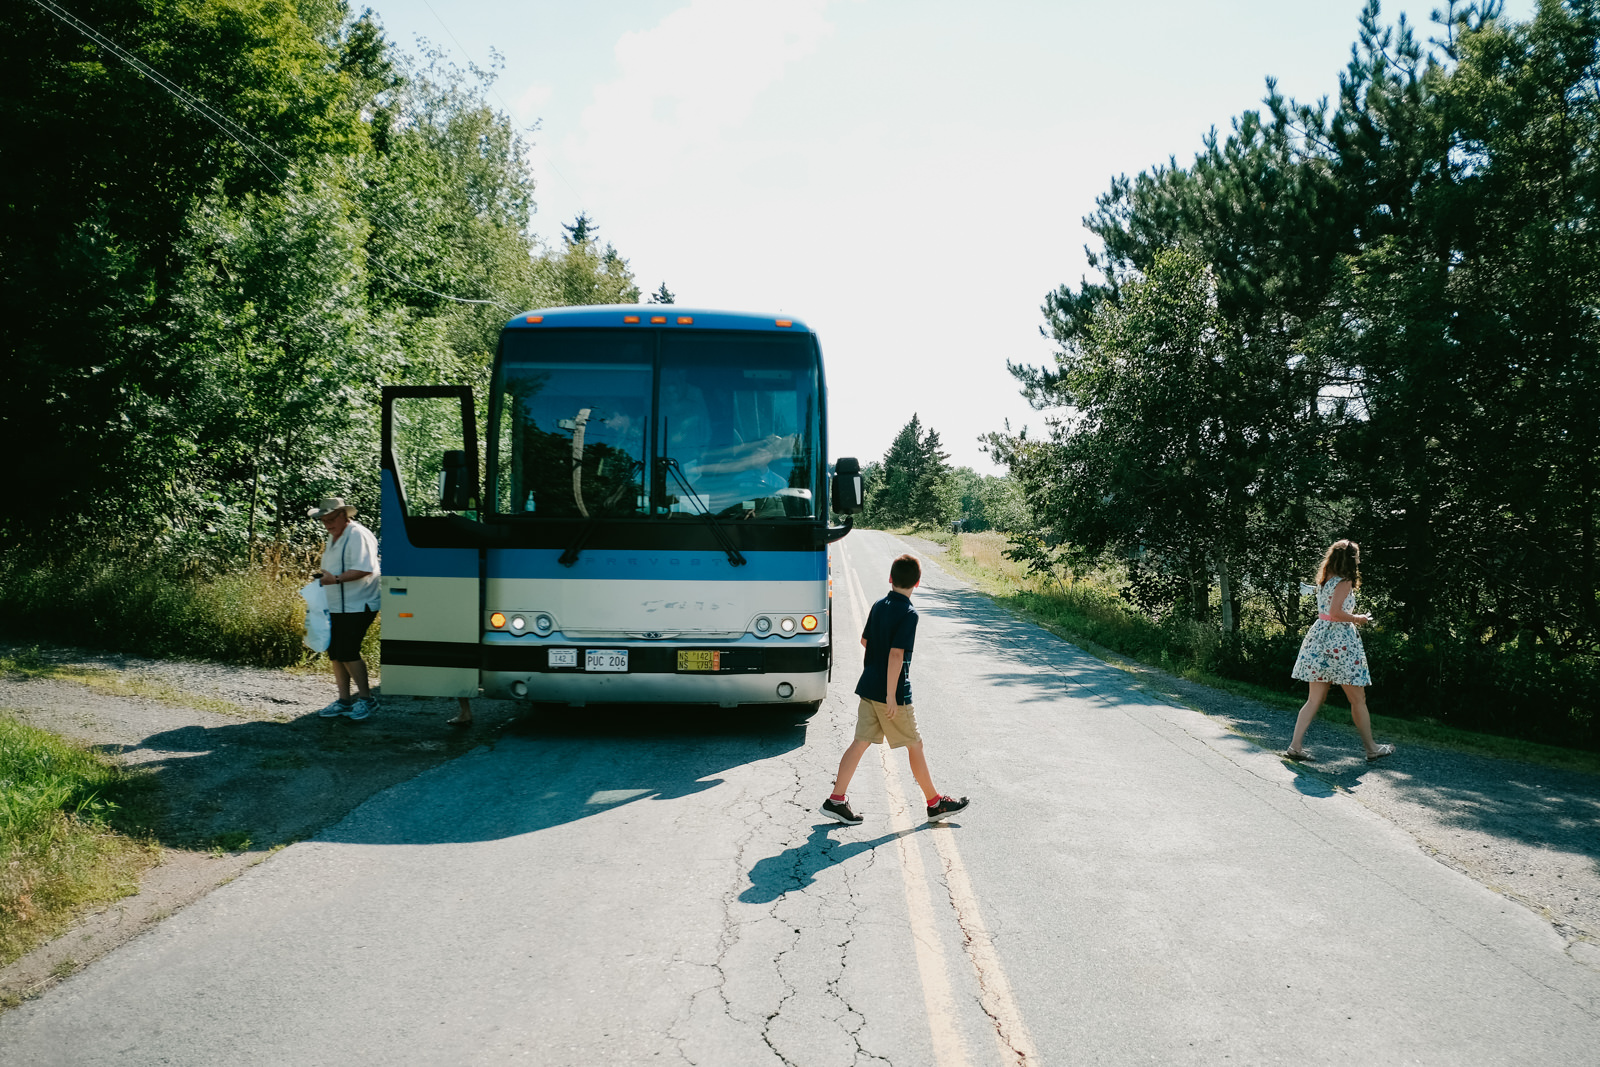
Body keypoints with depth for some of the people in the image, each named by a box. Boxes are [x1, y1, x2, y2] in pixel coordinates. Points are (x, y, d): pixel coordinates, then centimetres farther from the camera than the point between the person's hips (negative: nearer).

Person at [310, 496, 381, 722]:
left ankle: (366, 699, 1)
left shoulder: (358, 536, -14)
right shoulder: (334, 537, 17)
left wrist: (336, 579, -28)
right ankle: (344, 700, 19)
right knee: (336, 653, 10)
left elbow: (364, 569, -24)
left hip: (357, 607, -10)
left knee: (348, 653, -11)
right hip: (336, 607, 10)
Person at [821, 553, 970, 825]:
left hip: (868, 687, 7)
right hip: (892, 692, -7)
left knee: (861, 742, 8)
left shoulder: (879, 606, 7)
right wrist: (891, 696, -21)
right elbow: (896, 654, -22)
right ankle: (935, 803, 18)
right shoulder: (908, 614, -16)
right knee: (914, 745, 5)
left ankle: (836, 800, 6)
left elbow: (864, 640, 19)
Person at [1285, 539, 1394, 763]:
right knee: (1358, 700, 7)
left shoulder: (1324, 580, 11)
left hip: (1319, 637, 8)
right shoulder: (1344, 582, -12)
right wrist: (1358, 619, -8)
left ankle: (1295, 746, 0)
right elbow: (1336, 612, -23)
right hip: (1340, 642, -8)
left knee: (1315, 698, 8)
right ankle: (1372, 749, 18)